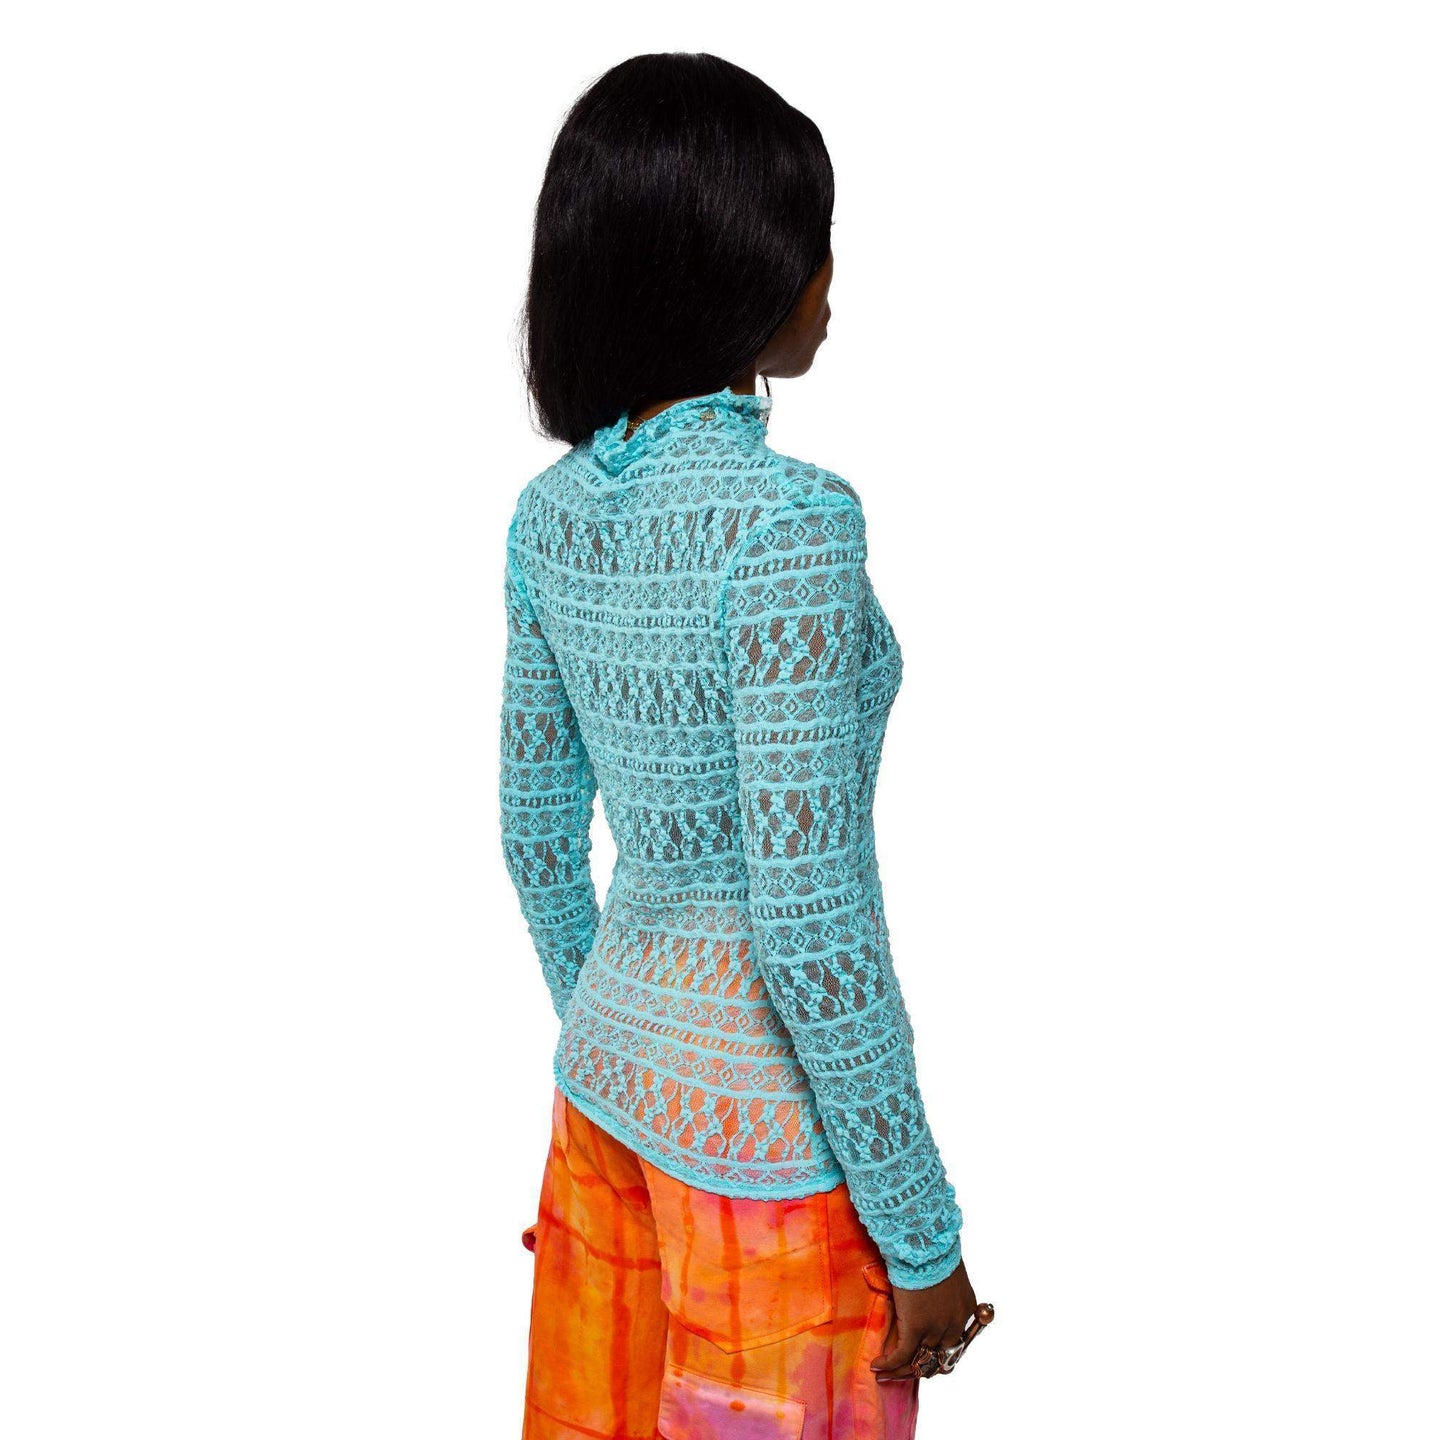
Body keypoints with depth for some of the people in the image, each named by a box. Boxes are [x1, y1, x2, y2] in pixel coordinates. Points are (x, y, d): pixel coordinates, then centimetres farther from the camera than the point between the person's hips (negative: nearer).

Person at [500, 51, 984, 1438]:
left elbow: (536, 832, 8)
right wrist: (920, 1230, -14)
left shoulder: (553, 508, -1)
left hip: (616, 1052, 7)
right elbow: (809, 921, -25)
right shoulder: (784, 520, -24)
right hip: (774, 1112, -7)